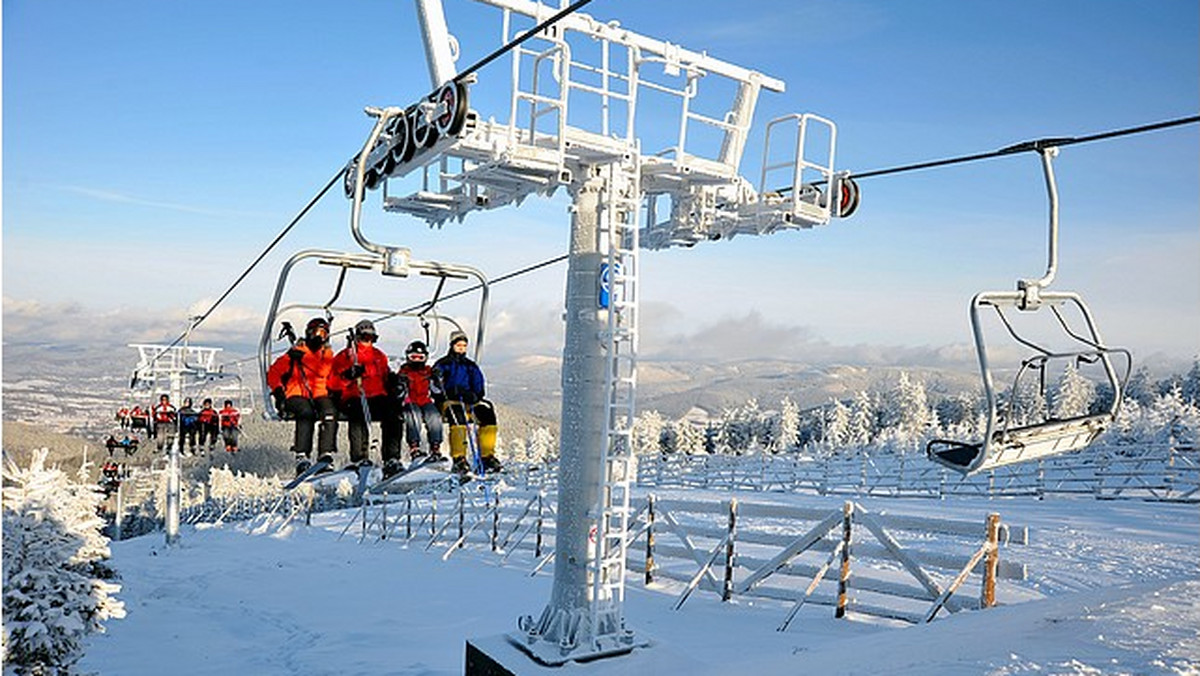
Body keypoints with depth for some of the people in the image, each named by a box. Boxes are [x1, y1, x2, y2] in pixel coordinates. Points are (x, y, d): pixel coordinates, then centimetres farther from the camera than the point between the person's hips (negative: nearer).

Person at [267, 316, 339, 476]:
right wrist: (278, 391, -3)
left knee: (330, 411, -33)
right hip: (297, 396, -2)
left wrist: (334, 391, 6)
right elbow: (273, 374, 11)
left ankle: (326, 455, -38)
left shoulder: (328, 357, 20)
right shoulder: (296, 353, 9)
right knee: (306, 412, -37)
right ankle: (302, 456, -40)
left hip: (320, 396, 3)